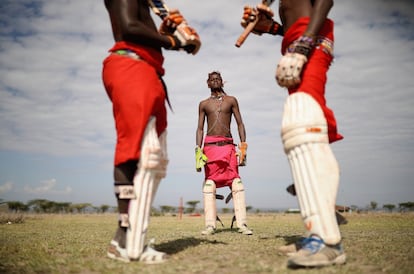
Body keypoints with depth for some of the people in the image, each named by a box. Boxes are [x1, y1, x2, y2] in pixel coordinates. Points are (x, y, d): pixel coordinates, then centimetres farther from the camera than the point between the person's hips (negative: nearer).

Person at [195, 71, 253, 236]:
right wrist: (198, 150, -2)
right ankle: (210, 225, -4)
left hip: (228, 145, 0)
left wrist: (243, 146, -3)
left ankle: (241, 224, -10)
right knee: (209, 184, -5)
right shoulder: (204, 104, 16)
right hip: (210, 146, 1)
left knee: (236, 183, -10)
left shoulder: (231, 100, 14)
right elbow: (200, 128, 11)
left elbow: (240, 124, 9)